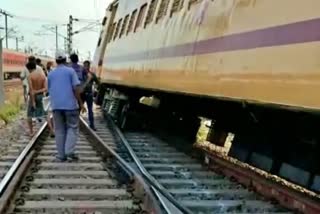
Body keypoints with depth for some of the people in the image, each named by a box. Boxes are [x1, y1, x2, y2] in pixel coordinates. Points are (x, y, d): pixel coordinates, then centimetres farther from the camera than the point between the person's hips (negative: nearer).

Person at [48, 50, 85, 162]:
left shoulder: (51, 74, 10)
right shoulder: (70, 71, -2)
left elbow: (49, 90, 17)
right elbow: (76, 88, -9)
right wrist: (81, 103, -6)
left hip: (56, 105, 4)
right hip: (70, 104, -3)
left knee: (59, 130, 8)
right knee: (72, 127, 6)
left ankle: (61, 155, 8)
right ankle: (69, 151, -7)